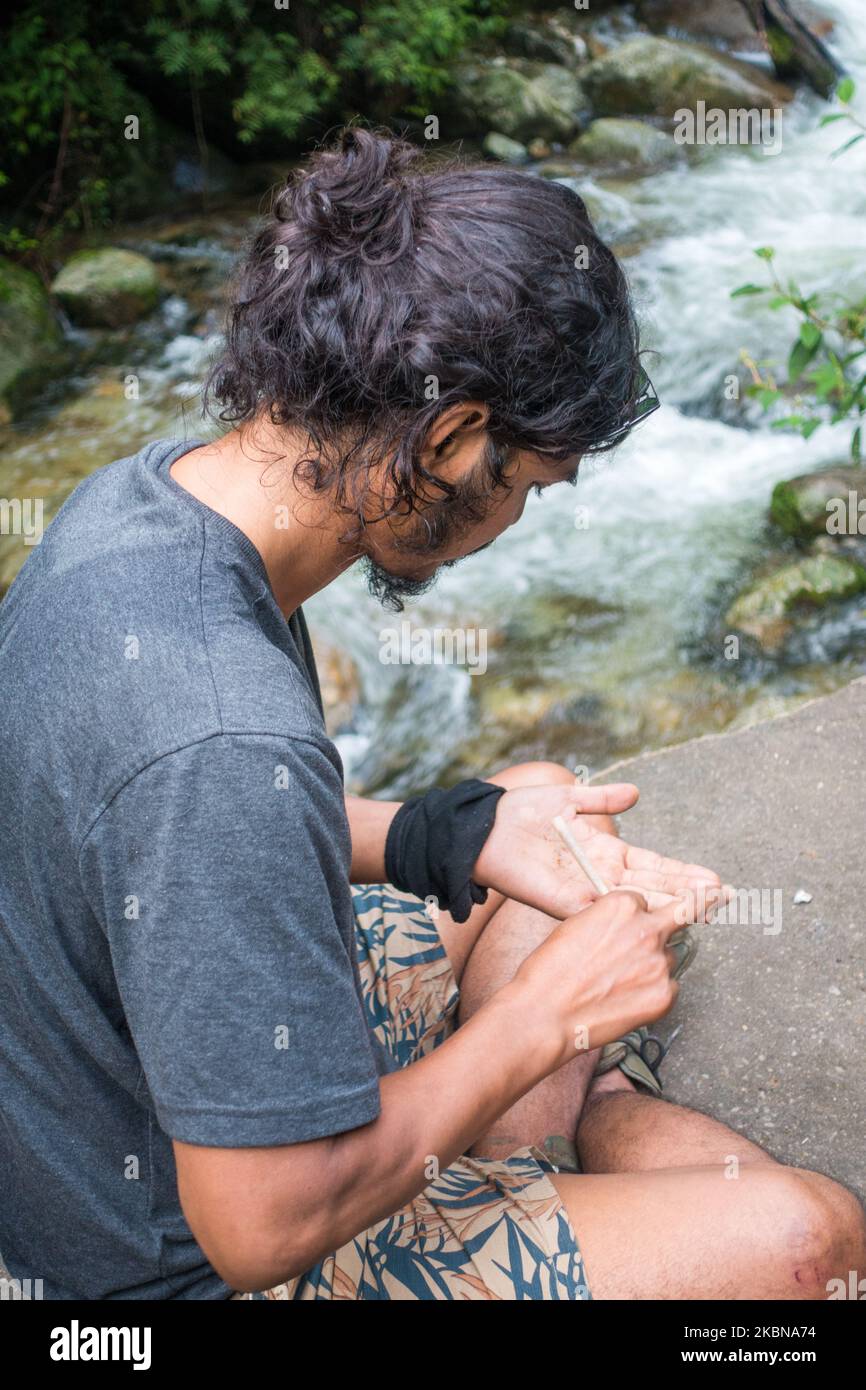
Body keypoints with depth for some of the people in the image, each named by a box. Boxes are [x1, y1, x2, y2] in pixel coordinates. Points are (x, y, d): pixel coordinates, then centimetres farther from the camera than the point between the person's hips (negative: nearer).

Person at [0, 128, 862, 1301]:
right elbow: (264, 1229, -31)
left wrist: (458, 832, -5)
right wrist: (550, 1014, -19)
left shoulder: (144, 491, -10)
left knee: (569, 843, 18)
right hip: (200, 1260, -8)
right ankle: (596, 1107, 17)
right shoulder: (228, 741, -39)